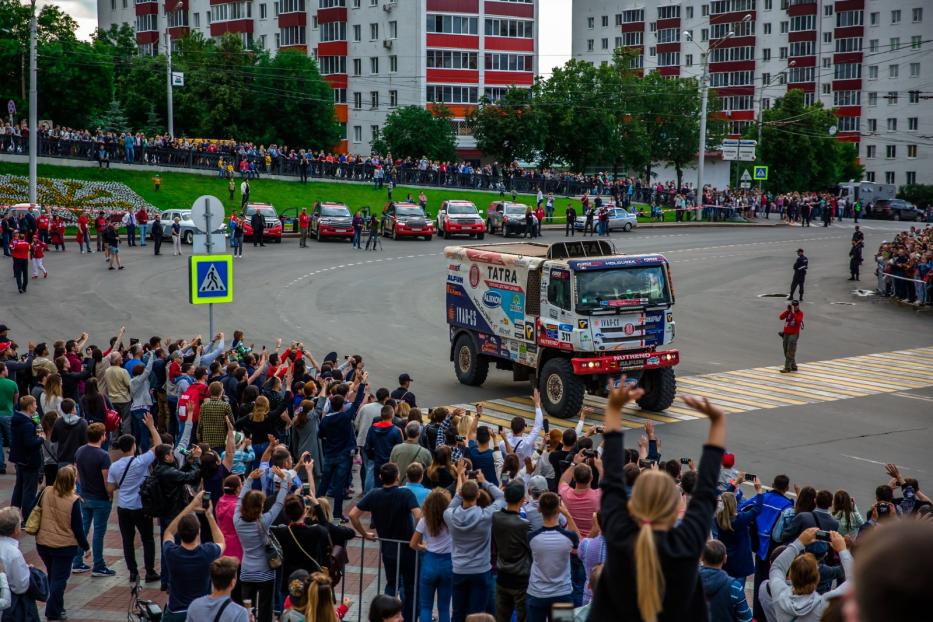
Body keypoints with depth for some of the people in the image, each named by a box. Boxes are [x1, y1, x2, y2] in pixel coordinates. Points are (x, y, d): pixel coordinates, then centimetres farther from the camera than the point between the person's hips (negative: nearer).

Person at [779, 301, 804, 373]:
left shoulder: (800, 313, -4)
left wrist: (793, 312, -21)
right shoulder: (788, 311, 8)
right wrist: (787, 310, -14)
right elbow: (781, 317, -5)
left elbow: (798, 321, -22)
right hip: (786, 334, 6)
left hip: (794, 334, -6)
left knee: (790, 352, -11)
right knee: (786, 351, 10)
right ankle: (793, 366, 22)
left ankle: (787, 368, -12)